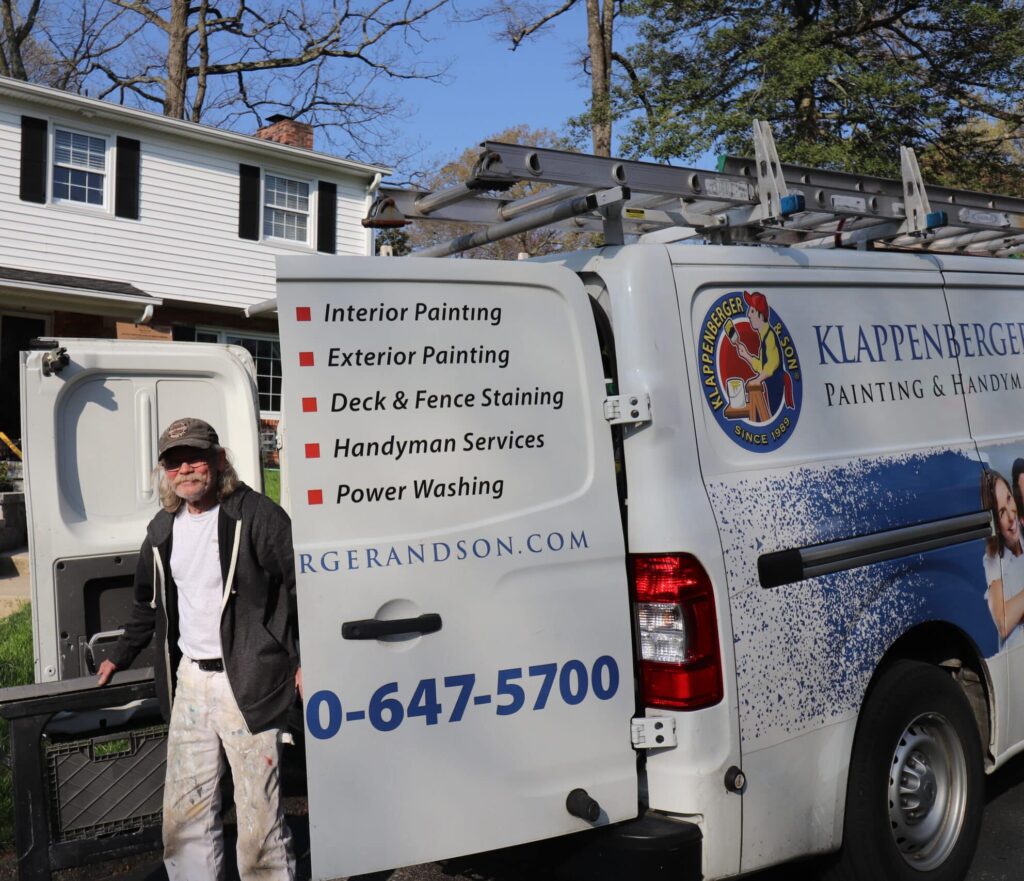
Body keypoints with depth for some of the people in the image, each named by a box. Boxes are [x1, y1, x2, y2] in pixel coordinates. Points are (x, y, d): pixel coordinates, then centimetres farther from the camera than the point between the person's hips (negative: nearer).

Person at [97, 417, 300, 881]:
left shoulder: (257, 515, -10)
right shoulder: (163, 529, 11)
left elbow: (302, 589, -9)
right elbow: (148, 602, 26)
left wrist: (303, 662, -10)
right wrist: (120, 656, 32)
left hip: (248, 681, -6)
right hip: (189, 679, 7)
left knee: (258, 810, 0)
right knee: (183, 808, 13)